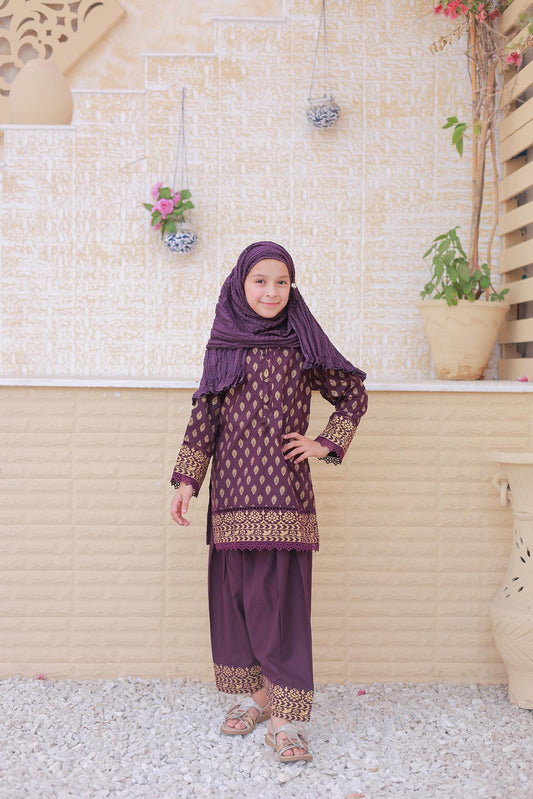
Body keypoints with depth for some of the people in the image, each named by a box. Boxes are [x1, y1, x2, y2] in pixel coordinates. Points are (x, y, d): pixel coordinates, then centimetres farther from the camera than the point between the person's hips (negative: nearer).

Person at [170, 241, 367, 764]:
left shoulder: (301, 343, 5)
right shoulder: (223, 344, 8)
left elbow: (353, 394, 13)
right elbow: (205, 414, 7)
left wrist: (324, 445, 4)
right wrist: (187, 480, 0)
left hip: (282, 489, -2)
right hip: (232, 487, 2)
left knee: (281, 597, -6)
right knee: (235, 593, 7)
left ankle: (283, 719, -3)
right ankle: (255, 694, 23)